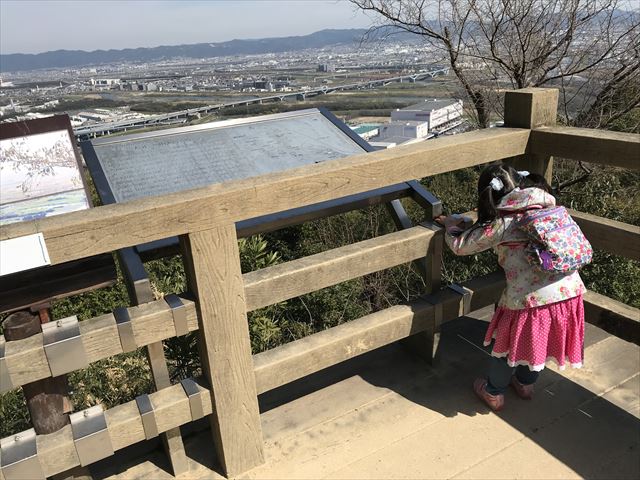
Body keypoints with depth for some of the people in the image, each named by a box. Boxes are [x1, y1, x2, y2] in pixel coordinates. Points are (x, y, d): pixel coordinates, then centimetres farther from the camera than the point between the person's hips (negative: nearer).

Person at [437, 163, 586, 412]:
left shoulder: (502, 223, -10)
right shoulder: (550, 207, 7)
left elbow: (460, 246, -2)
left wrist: (452, 225, 18)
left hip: (529, 300, -5)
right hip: (569, 294, 6)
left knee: (508, 342, 21)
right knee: (536, 342, 30)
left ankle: (494, 393, 42)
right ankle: (525, 384, 54)